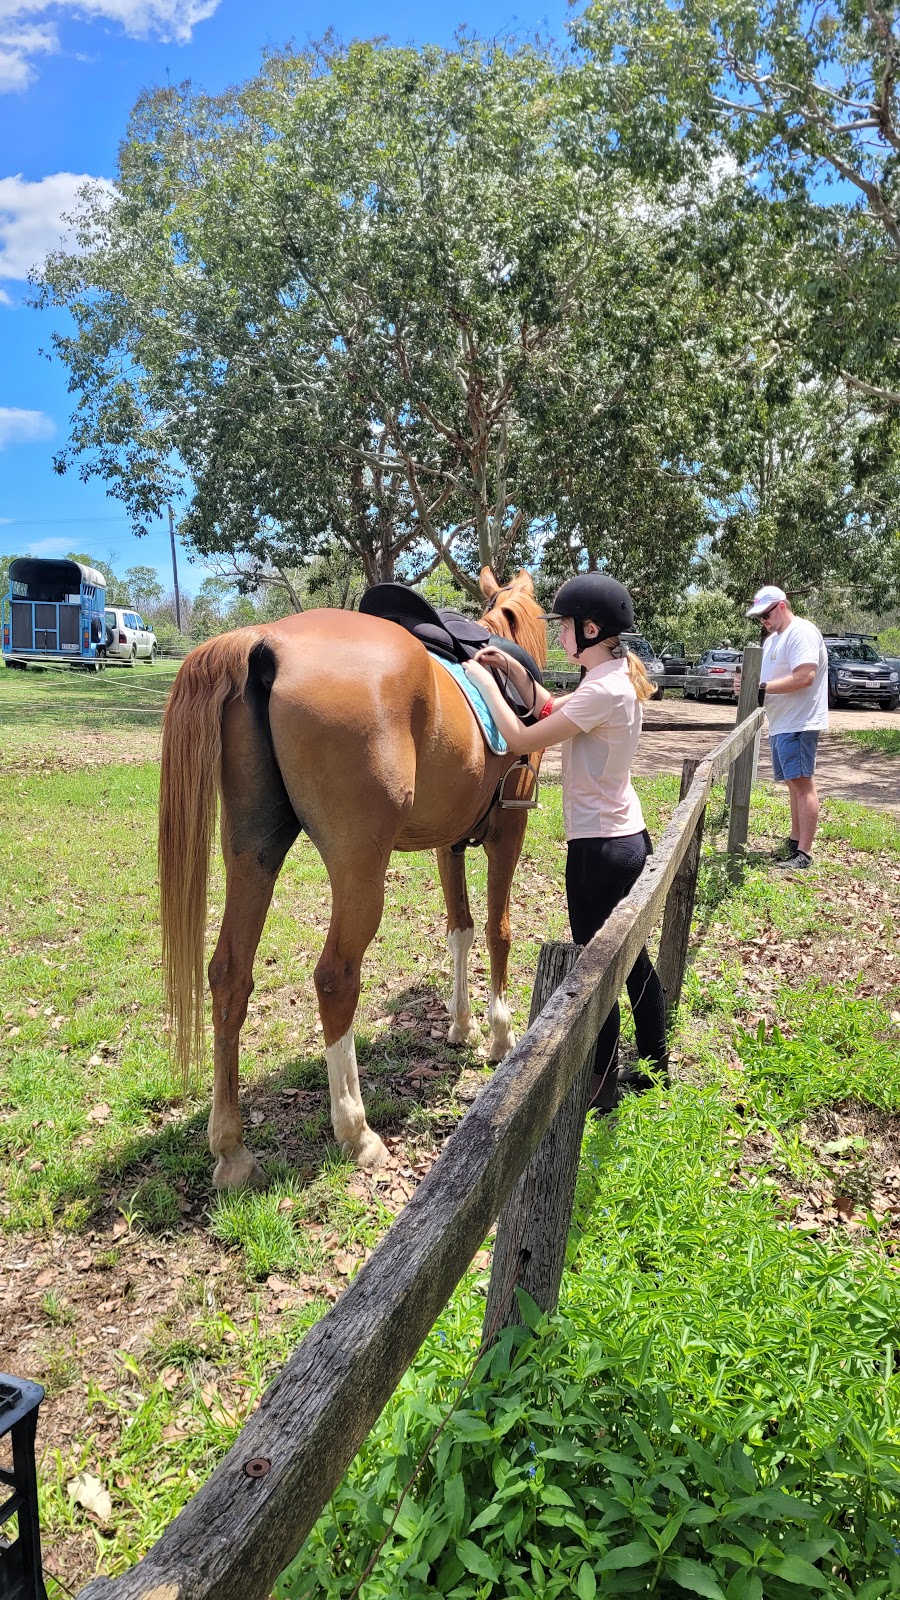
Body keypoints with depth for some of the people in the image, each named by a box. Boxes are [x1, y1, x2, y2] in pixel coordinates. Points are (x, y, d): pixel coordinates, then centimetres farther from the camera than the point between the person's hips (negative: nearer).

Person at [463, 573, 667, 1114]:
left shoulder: (603, 690, -22)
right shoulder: (618, 678, 8)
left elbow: (522, 740, -19)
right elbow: (551, 708, 21)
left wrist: (486, 683, -6)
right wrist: (513, 668, 9)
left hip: (599, 847, -10)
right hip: (630, 836, 10)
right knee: (632, 956, 20)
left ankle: (603, 1086, 17)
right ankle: (655, 1063, 34)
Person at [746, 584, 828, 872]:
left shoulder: (802, 632, -12)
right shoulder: (773, 638, 19)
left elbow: (804, 676, -23)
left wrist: (763, 687, -19)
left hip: (798, 724, -10)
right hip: (780, 725, 10)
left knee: (803, 783, -10)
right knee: (794, 784, 14)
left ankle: (804, 853, -11)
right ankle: (795, 841, 22)